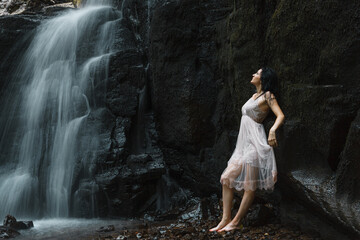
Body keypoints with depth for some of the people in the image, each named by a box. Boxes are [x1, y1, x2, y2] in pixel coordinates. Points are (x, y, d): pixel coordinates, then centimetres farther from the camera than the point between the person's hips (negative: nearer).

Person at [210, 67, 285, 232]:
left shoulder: (267, 95, -4)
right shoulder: (254, 96, 21)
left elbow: (280, 116, -15)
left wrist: (272, 131, -33)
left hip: (255, 141, -9)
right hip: (243, 143, 9)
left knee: (250, 185, -4)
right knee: (227, 178, 1)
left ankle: (236, 222, 0)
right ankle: (225, 219, 3)